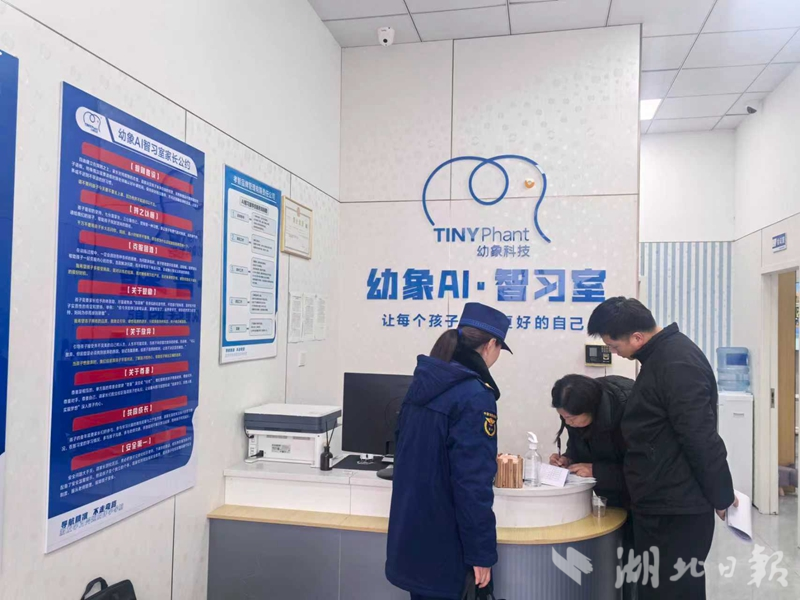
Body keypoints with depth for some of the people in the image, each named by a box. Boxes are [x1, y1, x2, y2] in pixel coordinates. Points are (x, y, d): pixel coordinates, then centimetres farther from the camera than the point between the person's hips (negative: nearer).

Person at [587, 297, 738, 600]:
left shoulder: (677, 364, -23)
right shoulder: (661, 355, 9)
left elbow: (702, 440, -22)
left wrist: (721, 496, -11)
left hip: (677, 510, -10)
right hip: (658, 504, 10)